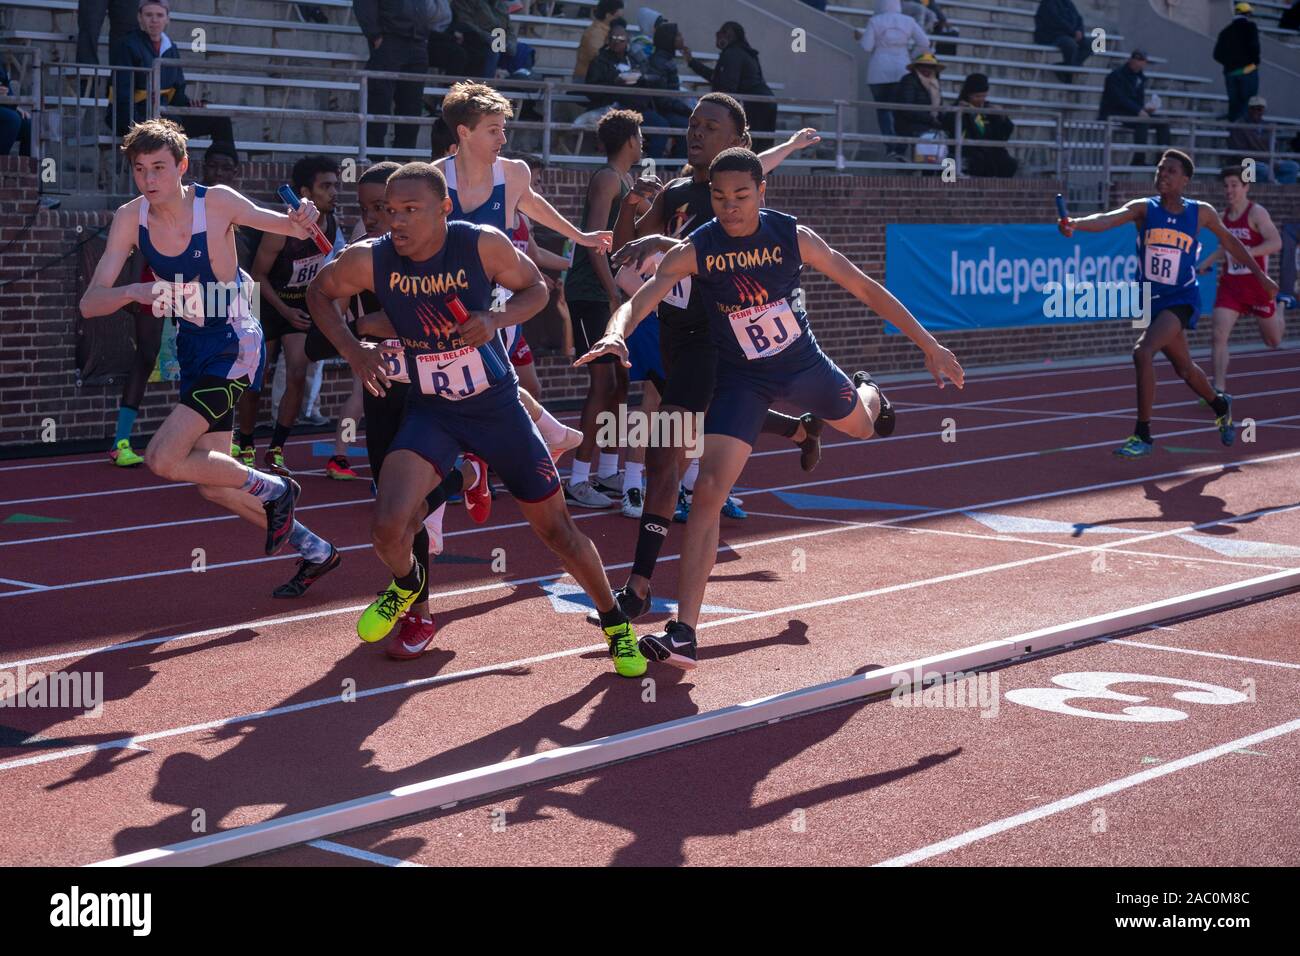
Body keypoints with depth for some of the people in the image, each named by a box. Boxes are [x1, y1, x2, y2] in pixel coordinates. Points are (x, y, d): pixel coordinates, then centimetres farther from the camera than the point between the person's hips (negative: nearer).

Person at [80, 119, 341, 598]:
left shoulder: (216, 203, -17)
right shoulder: (131, 218, -7)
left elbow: (292, 229, -4)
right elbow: (90, 303, -11)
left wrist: (303, 219, -29)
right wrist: (134, 292, -32)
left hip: (235, 345, -6)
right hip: (193, 348, 6)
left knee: (163, 458, -20)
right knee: (213, 485, 12)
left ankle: (274, 489, 0)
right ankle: (314, 551, 27)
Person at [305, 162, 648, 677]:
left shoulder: (483, 244, -18)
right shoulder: (369, 260, -15)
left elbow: (535, 288, -2)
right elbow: (319, 292, 5)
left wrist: (497, 319, -22)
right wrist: (352, 350, -10)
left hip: (498, 407, 0)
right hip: (430, 412, 1)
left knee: (555, 526, 7)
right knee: (388, 527, -22)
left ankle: (616, 624, 31)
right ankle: (407, 584, 16)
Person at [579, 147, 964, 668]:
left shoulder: (793, 236, -17)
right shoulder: (694, 249, -21)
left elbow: (863, 287, -9)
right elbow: (640, 298, -32)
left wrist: (928, 343, -7)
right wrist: (617, 333, -56)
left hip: (804, 361, 2)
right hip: (741, 379, -2)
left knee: (862, 426, 26)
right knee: (708, 493, -16)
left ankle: (868, 393, 68)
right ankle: (683, 634, -17)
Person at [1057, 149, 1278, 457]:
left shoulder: (1201, 213, -5)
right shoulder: (1144, 209, -6)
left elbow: (1229, 241, 13)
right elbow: (1109, 218, -25)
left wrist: (1261, 276, 18)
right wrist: (1075, 224, -46)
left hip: (1182, 300, -3)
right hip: (1154, 300, 3)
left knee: (1143, 352, -26)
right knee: (1184, 368, 20)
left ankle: (1143, 435, -17)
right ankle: (1220, 406, 52)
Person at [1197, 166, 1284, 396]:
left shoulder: (1256, 213, -13)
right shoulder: (1224, 215, 6)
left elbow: (1276, 243, -25)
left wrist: (1247, 253, -36)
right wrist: (1207, 262, 14)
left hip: (1256, 283, -4)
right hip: (1230, 283, 4)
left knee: (1273, 342, 15)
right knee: (1219, 335, -15)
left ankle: (1279, 312, 49)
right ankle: (1219, 389, -12)